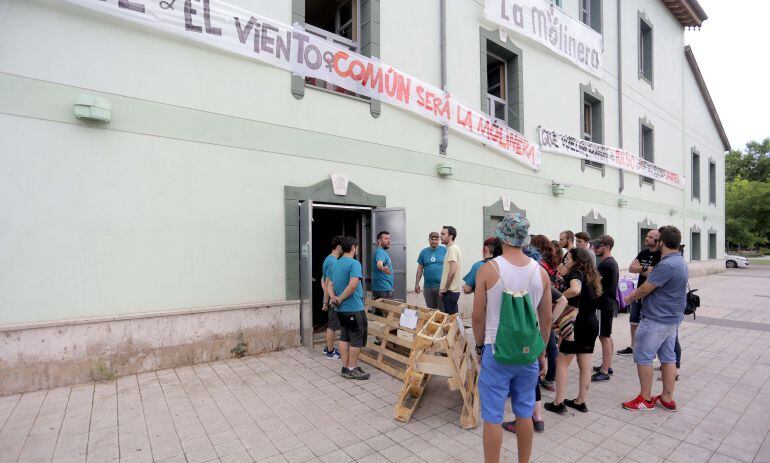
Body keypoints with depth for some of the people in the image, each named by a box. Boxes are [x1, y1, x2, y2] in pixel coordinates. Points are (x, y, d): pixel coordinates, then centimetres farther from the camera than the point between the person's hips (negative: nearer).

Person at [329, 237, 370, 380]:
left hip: (341, 309, 9)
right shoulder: (354, 263, -16)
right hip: (354, 308, -8)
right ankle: (352, 369, 10)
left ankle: (345, 367, 21)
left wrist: (334, 298, -2)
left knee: (344, 338, 14)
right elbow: (352, 285, -28)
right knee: (356, 339, 3)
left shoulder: (336, 264, 12)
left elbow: (330, 285, 13)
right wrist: (340, 299, -16)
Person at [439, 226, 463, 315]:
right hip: (453, 289, 9)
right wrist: (444, 288, 17)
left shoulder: (452, 248, -15)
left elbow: (452, 270, -24)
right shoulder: (452, 248, 15)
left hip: (450, 291, -9)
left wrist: (445, 288, -16)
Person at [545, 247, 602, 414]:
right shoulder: (590, 275, 13)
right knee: (585, 365, 13)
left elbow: (575, 289, -33)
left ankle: (558, 403, 5)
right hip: (592, 324, 8)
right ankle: (581, 401, 22)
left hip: (578, 324, -8)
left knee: (562, 363, 2)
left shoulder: (575, 272, -12)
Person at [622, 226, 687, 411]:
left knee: (643, 357, 2)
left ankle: (645, 399, 12)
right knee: (668, 357, 15)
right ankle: (667, 398, 24)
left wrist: (630, 298, 0)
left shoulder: (666, 265, -24)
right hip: (672, 318, 10)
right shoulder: (680, 262, 9)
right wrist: (636, 294, 11)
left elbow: (645, 289, -16)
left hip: (656, 320, -10)